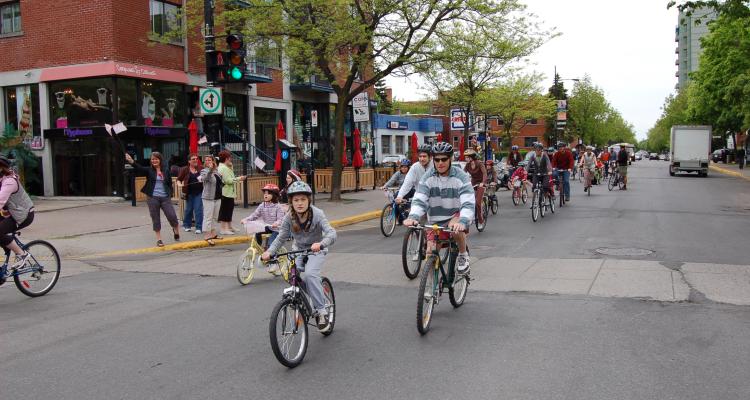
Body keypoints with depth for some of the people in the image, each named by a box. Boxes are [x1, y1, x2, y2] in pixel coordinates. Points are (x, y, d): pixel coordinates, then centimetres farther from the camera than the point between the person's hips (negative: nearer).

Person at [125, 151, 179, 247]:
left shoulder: (166, 170, 6)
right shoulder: (149, 170, 1)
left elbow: (170, 183, 11)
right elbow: (139, 168, -17)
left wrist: (170, 194, 3)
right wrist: (132, 162, -35)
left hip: (165, 198, 0)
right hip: (153, 198, 0)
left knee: (172, 216, -3)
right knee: (155, 219, 4)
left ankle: (176, 230, 26)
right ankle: (159, 239, 13)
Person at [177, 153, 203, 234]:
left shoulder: (201, 169, 1)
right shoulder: (185, 169, 1)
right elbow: (179, 179, 7)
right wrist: (180, 184, -12)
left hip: (199, 192, -1)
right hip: (189, 193, 1)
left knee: (198, 210, -4)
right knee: (188, 209, 13)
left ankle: (199, 228, 1)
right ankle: (187, 225, 31)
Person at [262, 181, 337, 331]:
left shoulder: (317, 214, -23)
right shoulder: (289, 217, -14)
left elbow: (331, 233, -34)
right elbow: (281, 237, -9)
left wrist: (321, 244, -54)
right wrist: (269, 252, -26)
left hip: (315, 250, -4)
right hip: (298, 250, 4)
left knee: (310, 274, -28)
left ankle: (321, 311, -14)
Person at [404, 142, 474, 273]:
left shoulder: (461, 177, -15)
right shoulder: (428, 177, -8)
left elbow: (468, 203, -24)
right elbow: (419, 200, -15)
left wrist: (463, 222, -45)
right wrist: (413, 217, -37)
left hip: (456, 216, -3)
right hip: (434, 221, 3)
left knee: (456, 228, -36)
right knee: (430, 254, -5)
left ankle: (463, 255, -8)